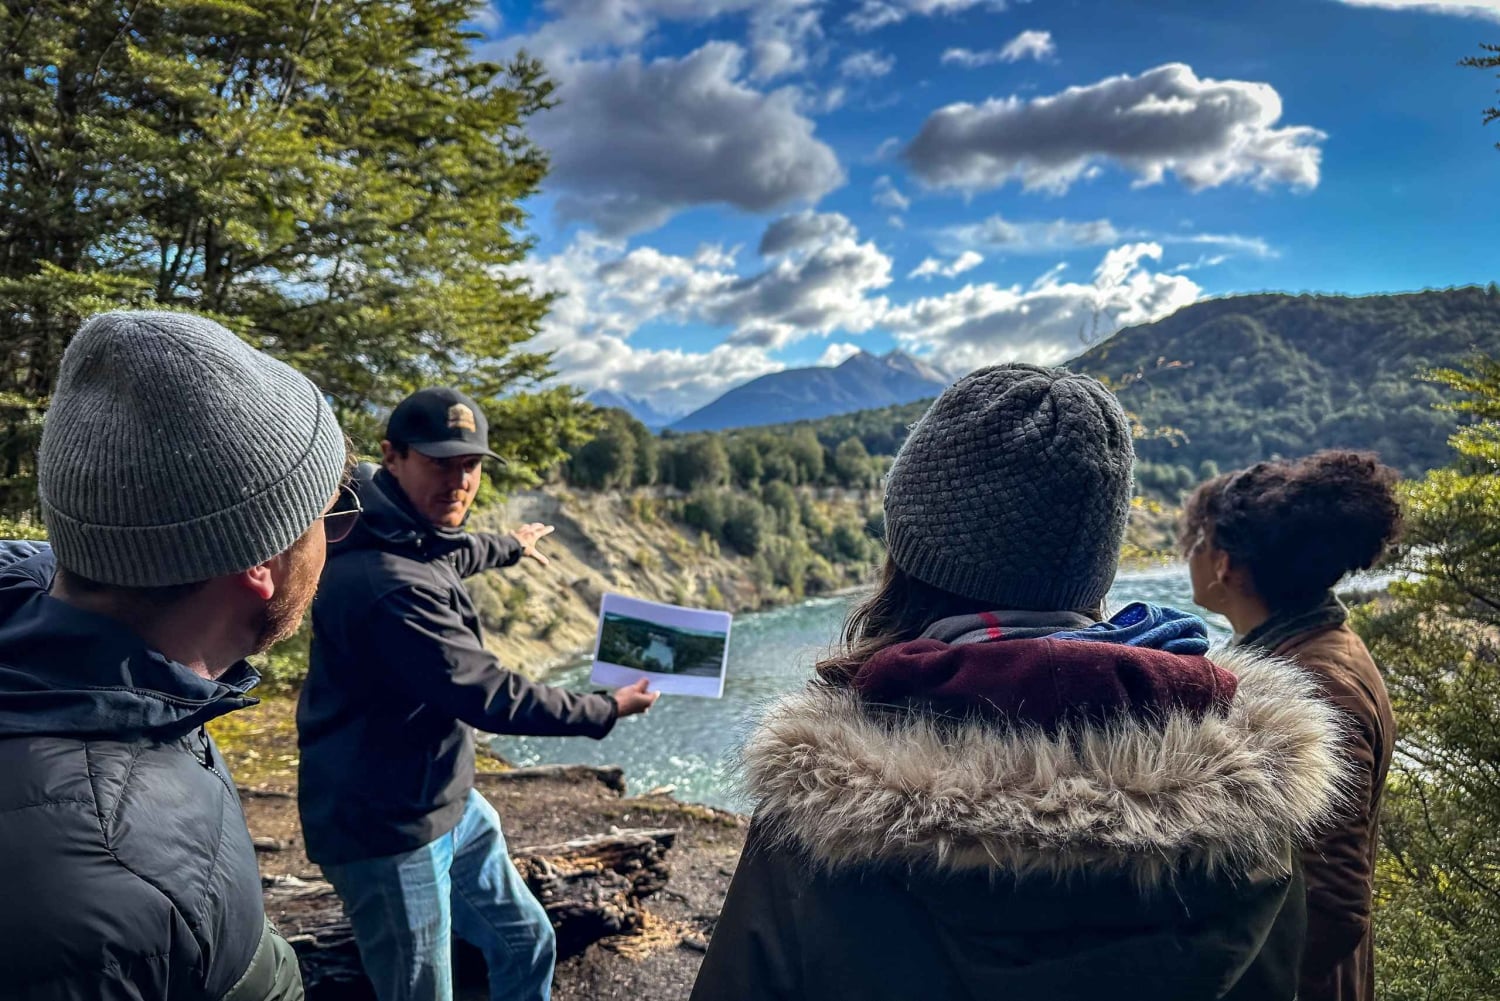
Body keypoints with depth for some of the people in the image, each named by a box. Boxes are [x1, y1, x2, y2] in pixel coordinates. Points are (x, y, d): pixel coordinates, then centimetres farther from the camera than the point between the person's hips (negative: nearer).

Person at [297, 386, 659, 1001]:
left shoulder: (411, 535, 1)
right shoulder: (388, 583, -32)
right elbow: (486, 696, -28)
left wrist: (511, 547, 48)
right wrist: (605, 712, -14)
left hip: (447, 800, 10)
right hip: (388, 828, -10)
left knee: (525, 942, 20)